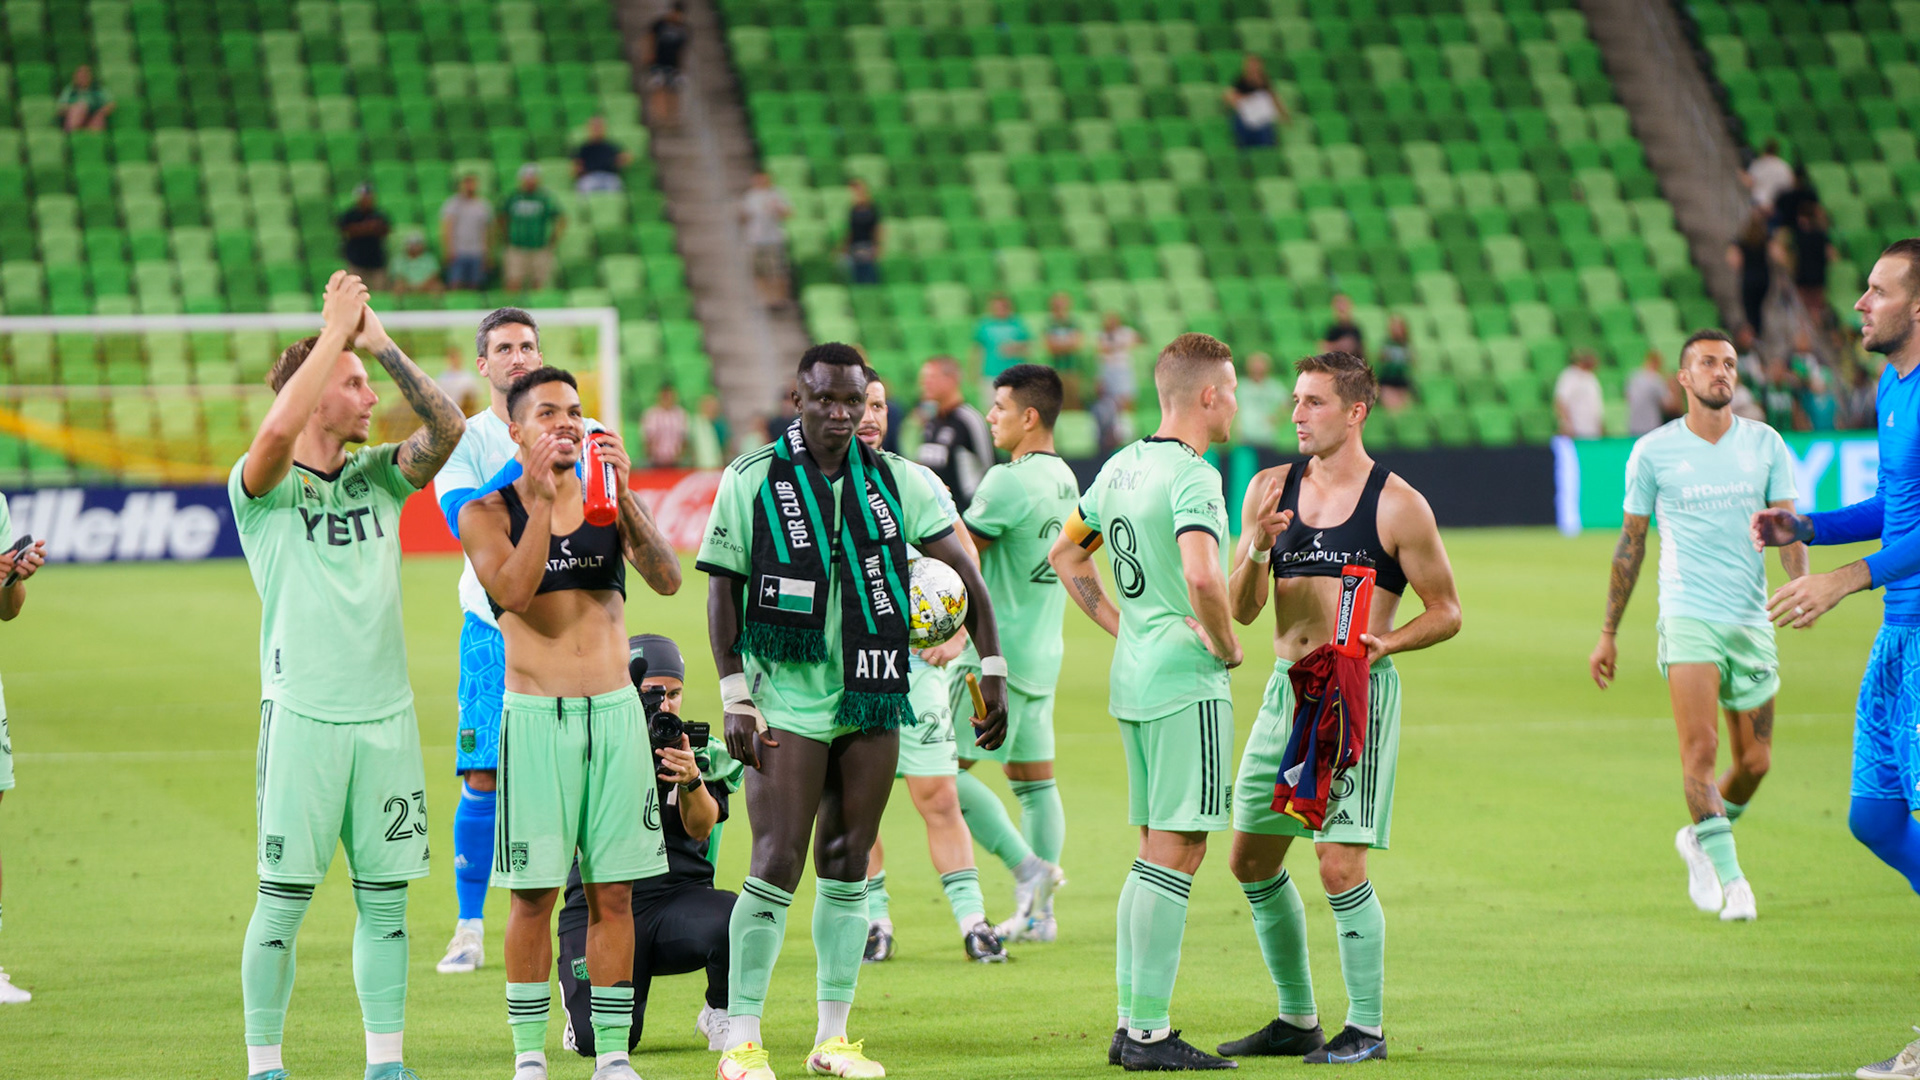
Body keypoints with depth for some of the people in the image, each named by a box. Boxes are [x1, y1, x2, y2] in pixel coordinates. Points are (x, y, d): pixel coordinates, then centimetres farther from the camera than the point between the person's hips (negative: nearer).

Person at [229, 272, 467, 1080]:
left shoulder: (379, 476, 12)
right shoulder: (261, 489, -3)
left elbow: (449, 430, -2)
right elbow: (277, 431, -25)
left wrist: (383, 345, -7)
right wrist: (334, 331, -19)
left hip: (387, 712, 5)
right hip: (303, 713, -5)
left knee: (385, 897, 7)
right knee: (283, 900, -2)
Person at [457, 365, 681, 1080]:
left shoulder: (609, 502, 9)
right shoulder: (487, 514, 1)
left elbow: (667, 580, -8)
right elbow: (514, 591, -18)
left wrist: (621, 492, -16)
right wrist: (543, 496, -20)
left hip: (615, 712, 3)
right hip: (535, 717, -3)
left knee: (613, 892, 4)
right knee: (534, 893, -1)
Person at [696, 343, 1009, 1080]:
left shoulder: (896, 482, 4)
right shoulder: (752, 481, -4)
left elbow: (963, 574, 8)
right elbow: (723, 590, -2)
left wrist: (992, 672, 2)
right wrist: (735, 698, -8)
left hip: (874, 699, 4)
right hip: (787, 696, -4)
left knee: (847, 868, 8)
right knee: (776, 865, -9)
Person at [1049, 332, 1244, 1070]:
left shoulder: (1122, 466, 12)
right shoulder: (1193, 475, -15)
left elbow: (1065, 552, 23)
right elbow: (1201, 575, -30)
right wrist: (1226, 645, -14)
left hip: (1132, 677, 9)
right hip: (1186, 680, -9)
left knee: (1156, 850, 14)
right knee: (1177, 849, -6)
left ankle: (1131, 1023, 16)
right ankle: (1150, 1034, -6)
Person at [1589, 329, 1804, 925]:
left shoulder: (1765, 444, 6)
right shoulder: (1654, 451, 1)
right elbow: (1631, 542, 9)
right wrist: (1609, 634, 11)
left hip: (1752, 619, 3)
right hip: (1687, 615, -3)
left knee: (1755, 762, 7)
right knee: (1700, 749, -19)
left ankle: (1700, 838, 34)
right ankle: (1730, 877, -17)